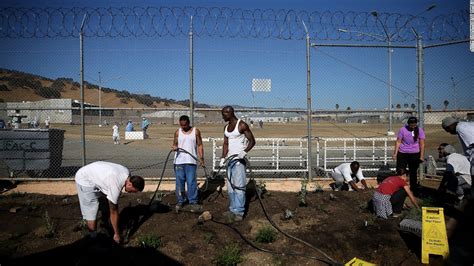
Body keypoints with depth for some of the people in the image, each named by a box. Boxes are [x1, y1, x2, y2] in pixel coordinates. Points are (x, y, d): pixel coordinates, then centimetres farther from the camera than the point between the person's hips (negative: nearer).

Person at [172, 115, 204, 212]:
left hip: (191, 161, -2)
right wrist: (174, 147, -15)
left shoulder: (196, 131, 1)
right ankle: (180, 201, 21)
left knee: (191, 182, -3)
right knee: (180, 182, 8)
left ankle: (193, 202, 7)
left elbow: (199, 145, 3)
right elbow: (175, 144, 10)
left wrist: (201, 158, -6)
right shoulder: (178, 132, 6)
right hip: (179, 161, 2)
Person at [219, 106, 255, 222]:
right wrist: (223, 158, 3)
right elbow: (226, 143, 15)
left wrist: (244, 151, -25)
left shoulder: (242, 125, -9)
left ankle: (239, 212, -4)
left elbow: (252, 141, -10)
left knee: (239, 186, -7)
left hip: (239, 160, -8)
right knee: (230, 186, 10)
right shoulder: (226, 127, 14)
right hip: (230, 160, 8)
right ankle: (232, 209, 17)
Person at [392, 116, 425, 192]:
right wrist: (395, 153, -4)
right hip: (402, 153, -1)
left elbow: (422, 144, -2)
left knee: (413, 172, 10)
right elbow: (398, 142, -2)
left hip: (414, 154, 1)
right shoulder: (403, 130, -6)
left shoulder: (420, 130, -3)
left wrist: (421, 156, -4)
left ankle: (413, 189, 21)